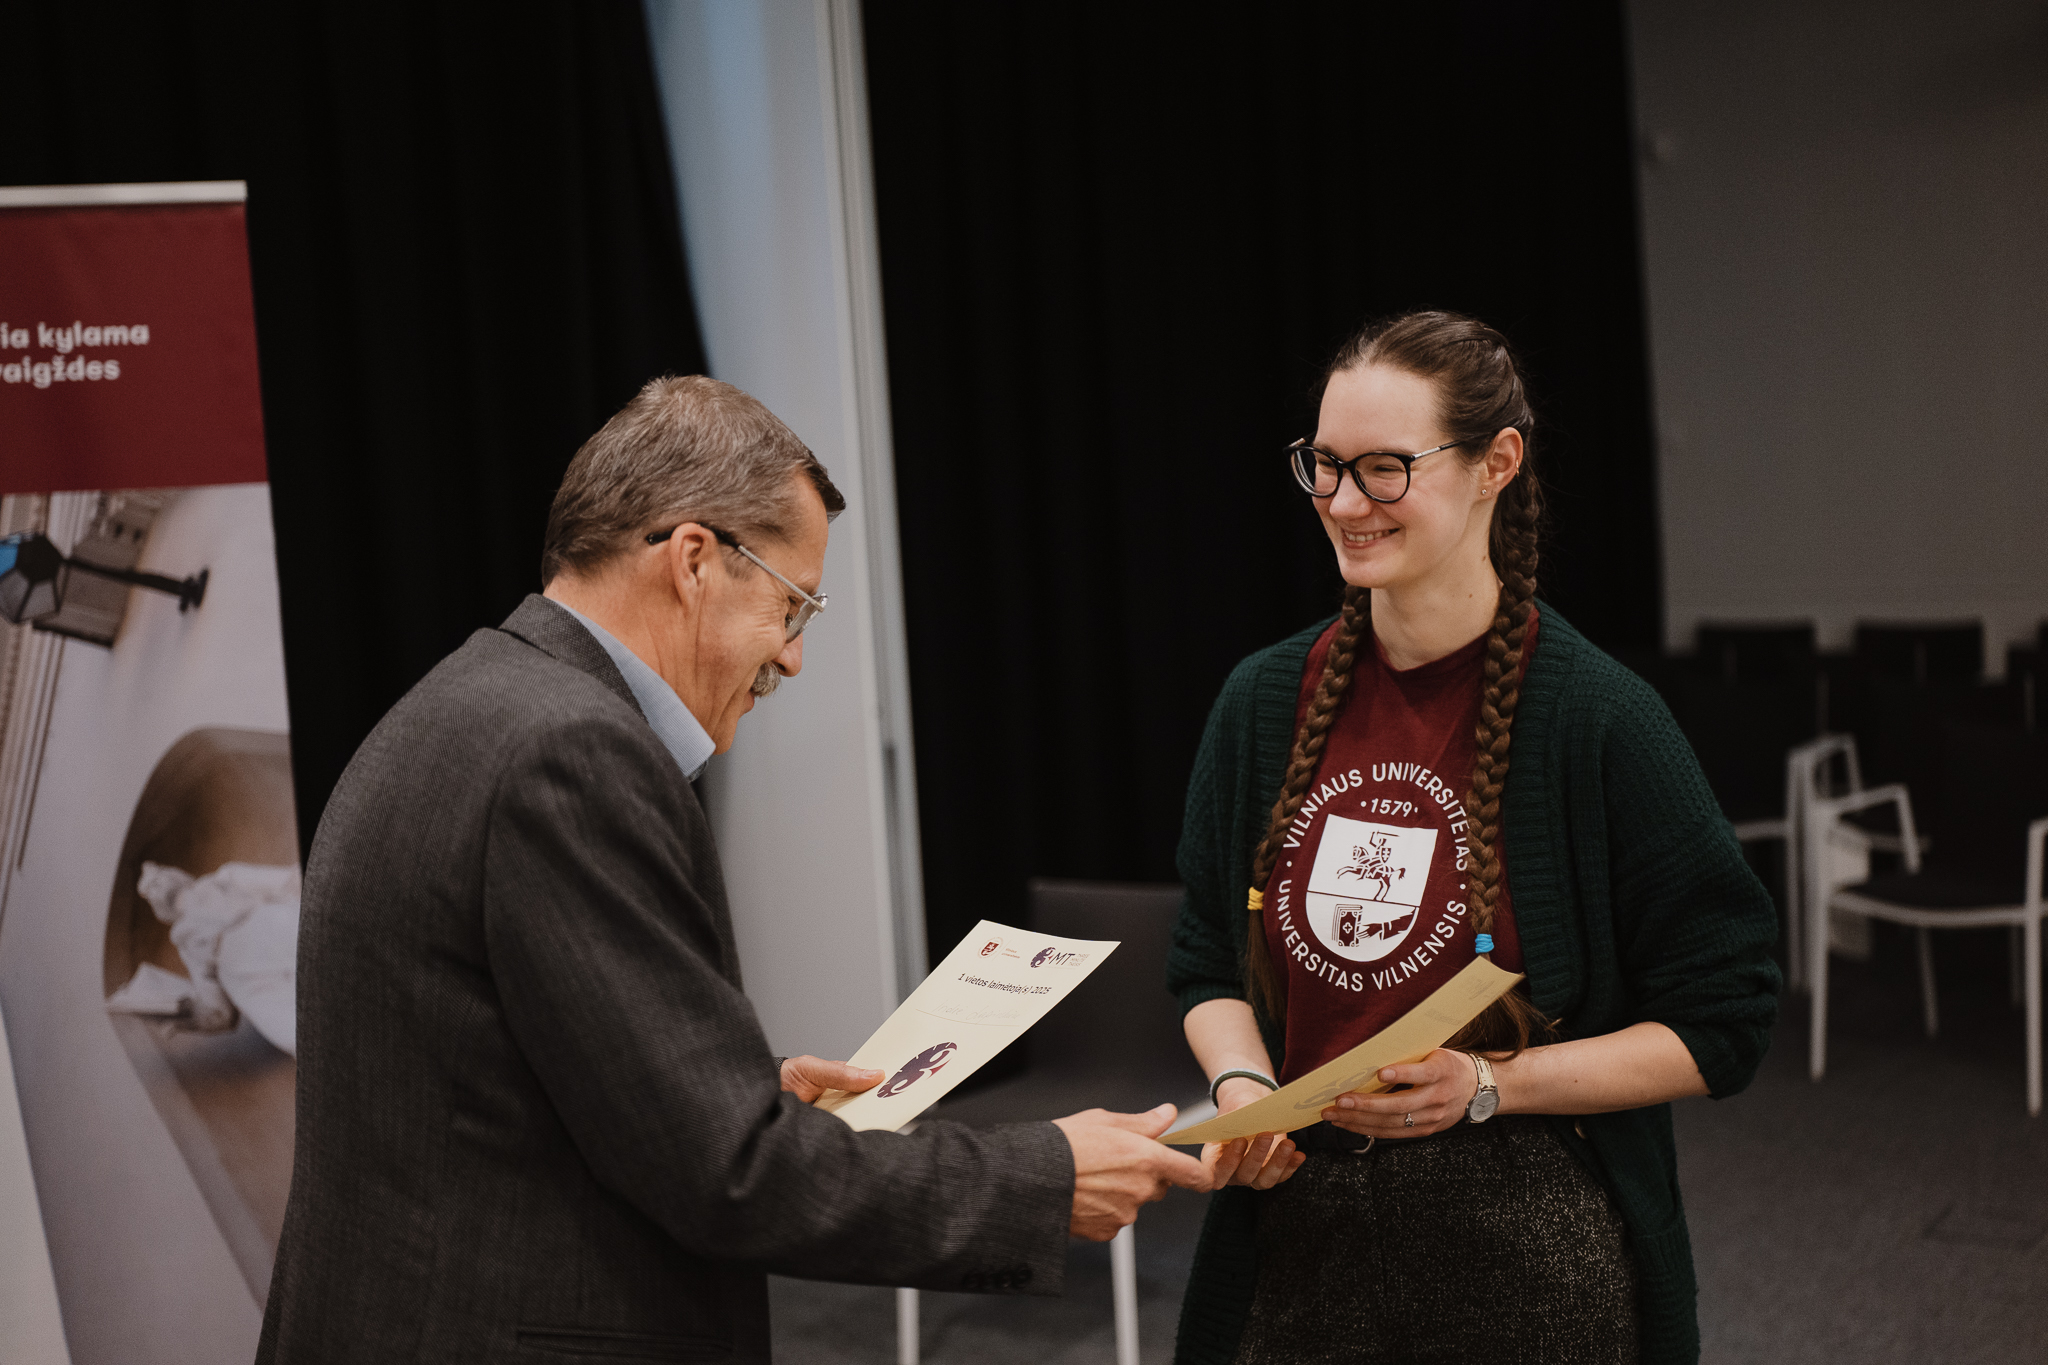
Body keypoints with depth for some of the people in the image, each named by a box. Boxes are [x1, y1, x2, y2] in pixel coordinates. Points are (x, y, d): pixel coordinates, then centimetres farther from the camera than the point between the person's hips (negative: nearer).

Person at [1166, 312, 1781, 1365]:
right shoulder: (1264, 702, 1)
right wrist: (1240, 1081, -8)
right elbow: (1208, 963, 12)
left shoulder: (1597, 717, -13)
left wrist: (1487, 1084, -19)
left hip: (1529, 1261, -3)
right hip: (1300, 1234, 4)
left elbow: (1719, 1028, -9)